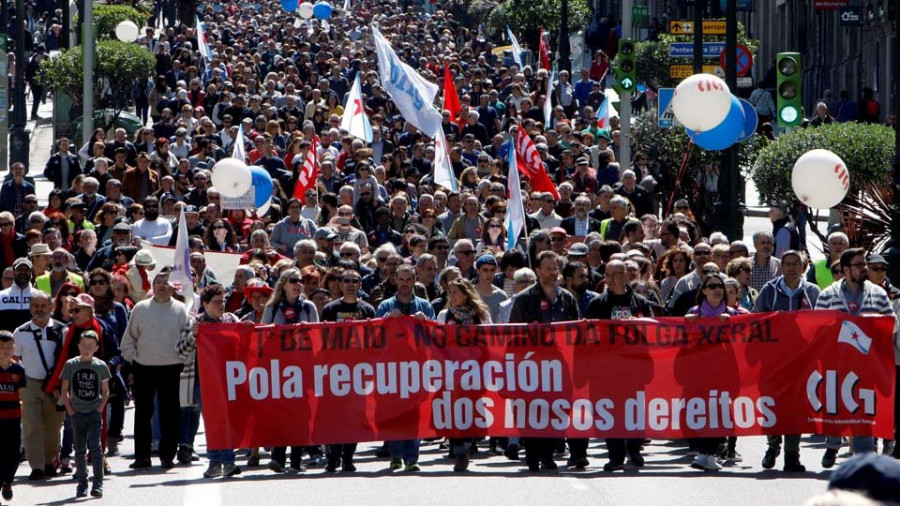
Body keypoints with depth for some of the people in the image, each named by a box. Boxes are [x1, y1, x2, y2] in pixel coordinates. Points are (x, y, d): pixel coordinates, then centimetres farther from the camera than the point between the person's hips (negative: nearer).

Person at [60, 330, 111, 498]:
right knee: (80, 449, 5)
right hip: (77, 413, 1)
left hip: (94, 413, -1)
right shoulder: (71, 365, 2)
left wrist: (100, 408, -4)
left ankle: (98, 484, -9)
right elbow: (64, 390, 6)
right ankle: (82, 483, 12)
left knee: (95, 446, -9)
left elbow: (105, 391, 9)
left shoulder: (100, 366, 2)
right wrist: (70, 410, -3)